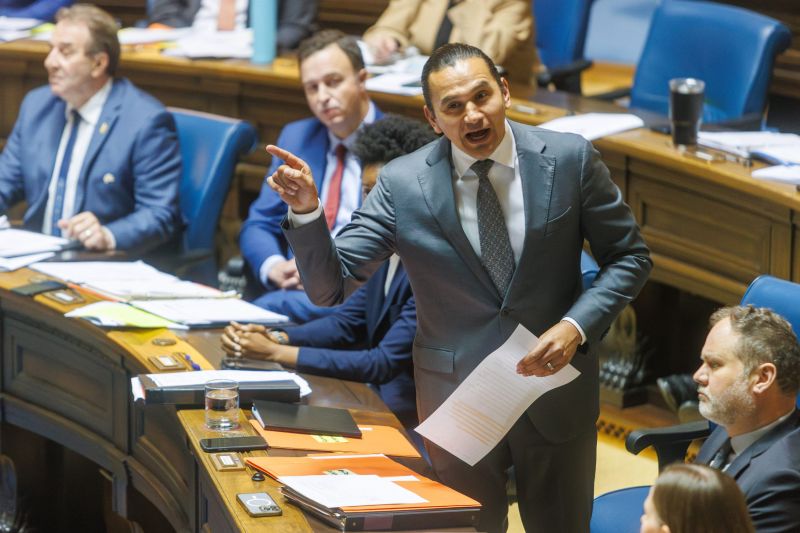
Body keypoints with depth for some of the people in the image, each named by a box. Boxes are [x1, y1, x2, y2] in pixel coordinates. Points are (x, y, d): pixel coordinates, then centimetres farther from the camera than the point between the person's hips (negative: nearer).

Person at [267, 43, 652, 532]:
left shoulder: (570, 159, -9)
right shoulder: (403, 184, -10)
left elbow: (629, 256, 0)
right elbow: (329, 286, -10)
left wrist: (576, 326, -16)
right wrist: (307, 212, -28)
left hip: (556, 388, 1)